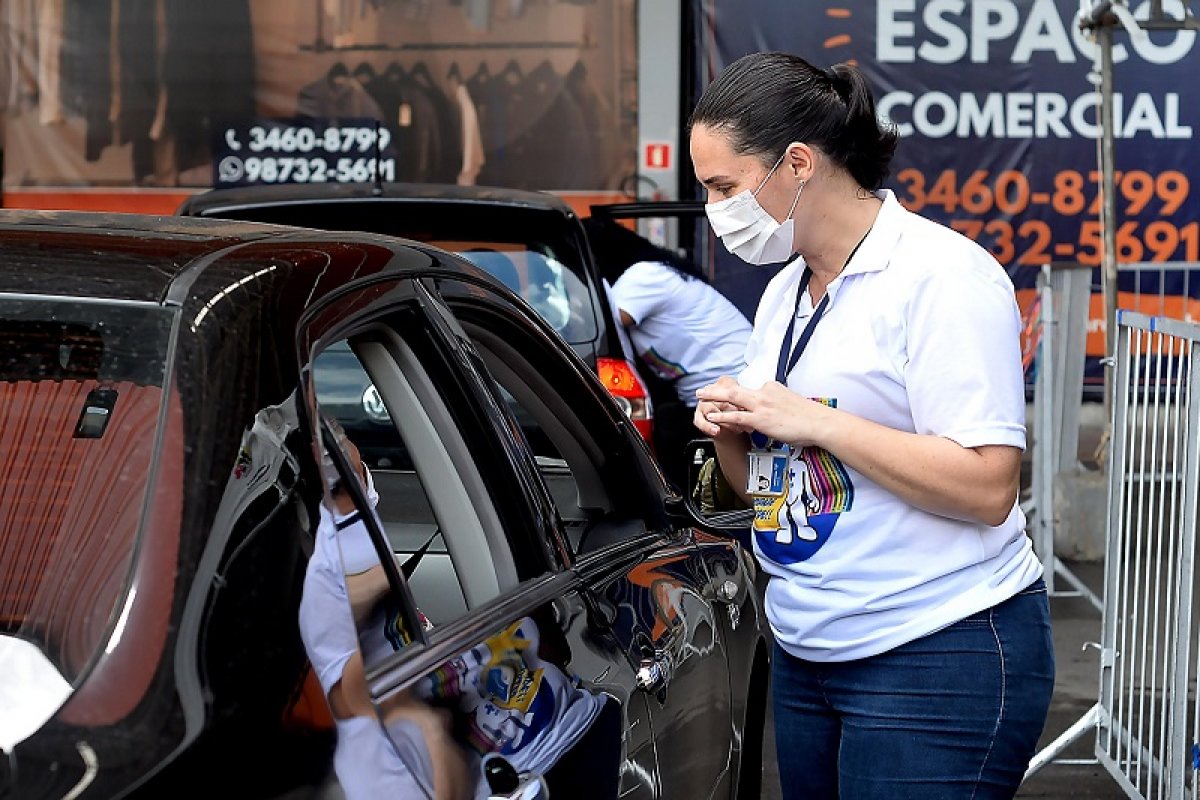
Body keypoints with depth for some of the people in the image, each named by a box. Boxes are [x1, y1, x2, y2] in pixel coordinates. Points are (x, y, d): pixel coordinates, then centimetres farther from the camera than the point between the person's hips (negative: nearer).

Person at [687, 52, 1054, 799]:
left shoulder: (941, 274, -13)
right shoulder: (783, 291, 13)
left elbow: (988, 488, -20)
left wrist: (814, 423, -20)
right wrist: (732, 432, -2)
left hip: (942, 659, -8)